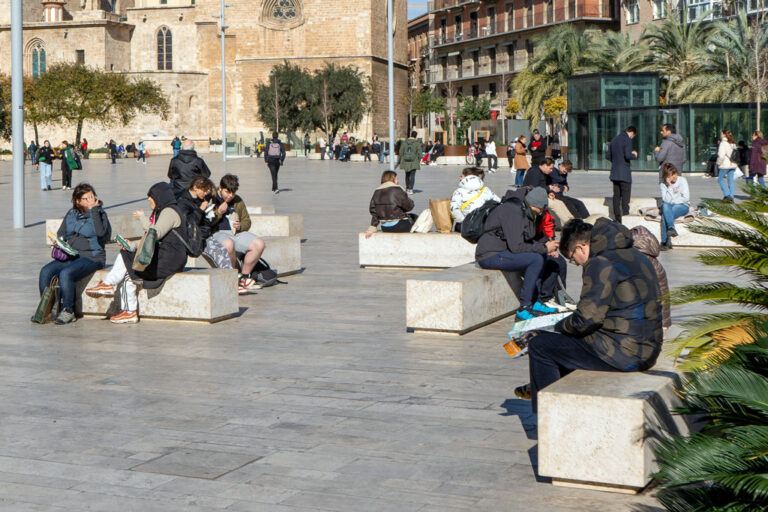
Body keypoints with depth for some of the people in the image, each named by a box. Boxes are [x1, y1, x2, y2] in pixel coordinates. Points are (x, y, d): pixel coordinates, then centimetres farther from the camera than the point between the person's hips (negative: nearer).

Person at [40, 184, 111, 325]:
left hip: (92, 257, -6)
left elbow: (101, 232, -25)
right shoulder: (71, 214, 13)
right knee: (45, 271, -17)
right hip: (70, 256, 6)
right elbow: (60, 234, 25)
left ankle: (68, 311, -16)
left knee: (65, 274, -31)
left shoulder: (99, 214, -3)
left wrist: (94, 209, -19)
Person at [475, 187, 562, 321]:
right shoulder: (513, 211, -21)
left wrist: (546, 248, 2)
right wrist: (544, 248, -18)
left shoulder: (525, 211, 10)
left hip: (504, 251, 10)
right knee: (536, 259, -24)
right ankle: (524, 309, -22)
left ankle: (536, 302, 8)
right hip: (490, 256, -10)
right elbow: (516, 247, -27)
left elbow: (528, 240, 19)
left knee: (547, 258, 9)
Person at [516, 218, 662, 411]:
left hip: (623, 354, -10)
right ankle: (537, 389, 48)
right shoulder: (634, 255, 14)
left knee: (539, 345, -1)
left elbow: (585, 320, -19)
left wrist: (554, 327, -1)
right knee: (566, 340, 31)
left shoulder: (601, 264, -16)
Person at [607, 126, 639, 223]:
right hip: (624, 173, -7)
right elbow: (628, 156, -19)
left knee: (616, 196, 10)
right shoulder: (627, 140, -10)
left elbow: (608, 156, 15)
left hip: (614, 173, 7)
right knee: (626, 196, -4)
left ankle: (617, 218, 11)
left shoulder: (614, 139, 13)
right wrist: (634, 155, 0)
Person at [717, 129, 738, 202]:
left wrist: (719, 163, -5)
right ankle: (731, 197, 5)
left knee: (720, 179, 7)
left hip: (725, 165, -7)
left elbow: (721, 155, -19)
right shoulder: (733, 144, 10)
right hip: (733, 164, 7)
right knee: (731, 181, 8)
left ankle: (727, 195, -4)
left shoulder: (723, 143, -13)